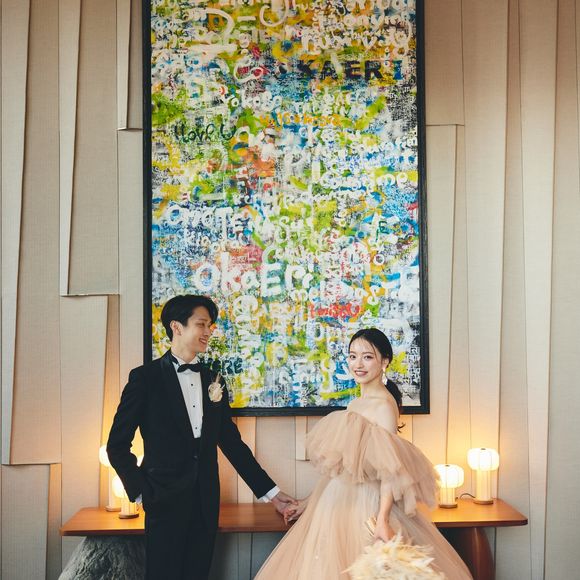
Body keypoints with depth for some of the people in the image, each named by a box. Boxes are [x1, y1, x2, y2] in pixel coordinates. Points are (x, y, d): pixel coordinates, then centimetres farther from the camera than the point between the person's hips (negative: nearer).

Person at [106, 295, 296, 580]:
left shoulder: (213, 381, 11)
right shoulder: (146, 377, -4)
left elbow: (231, 441, 13)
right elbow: (117, 445, -3)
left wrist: (271, 492, 11)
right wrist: (141, 492, -11)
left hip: (205, 503, 5)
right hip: (165, 501, -4)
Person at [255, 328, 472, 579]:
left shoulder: (383, 404, -13)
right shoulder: (357, 403, 12)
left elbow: (389, 469, -20)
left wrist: (383, 520, -30)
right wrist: (308, 503, 18)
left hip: (366, 508, -8)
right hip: (339, 505, 8)